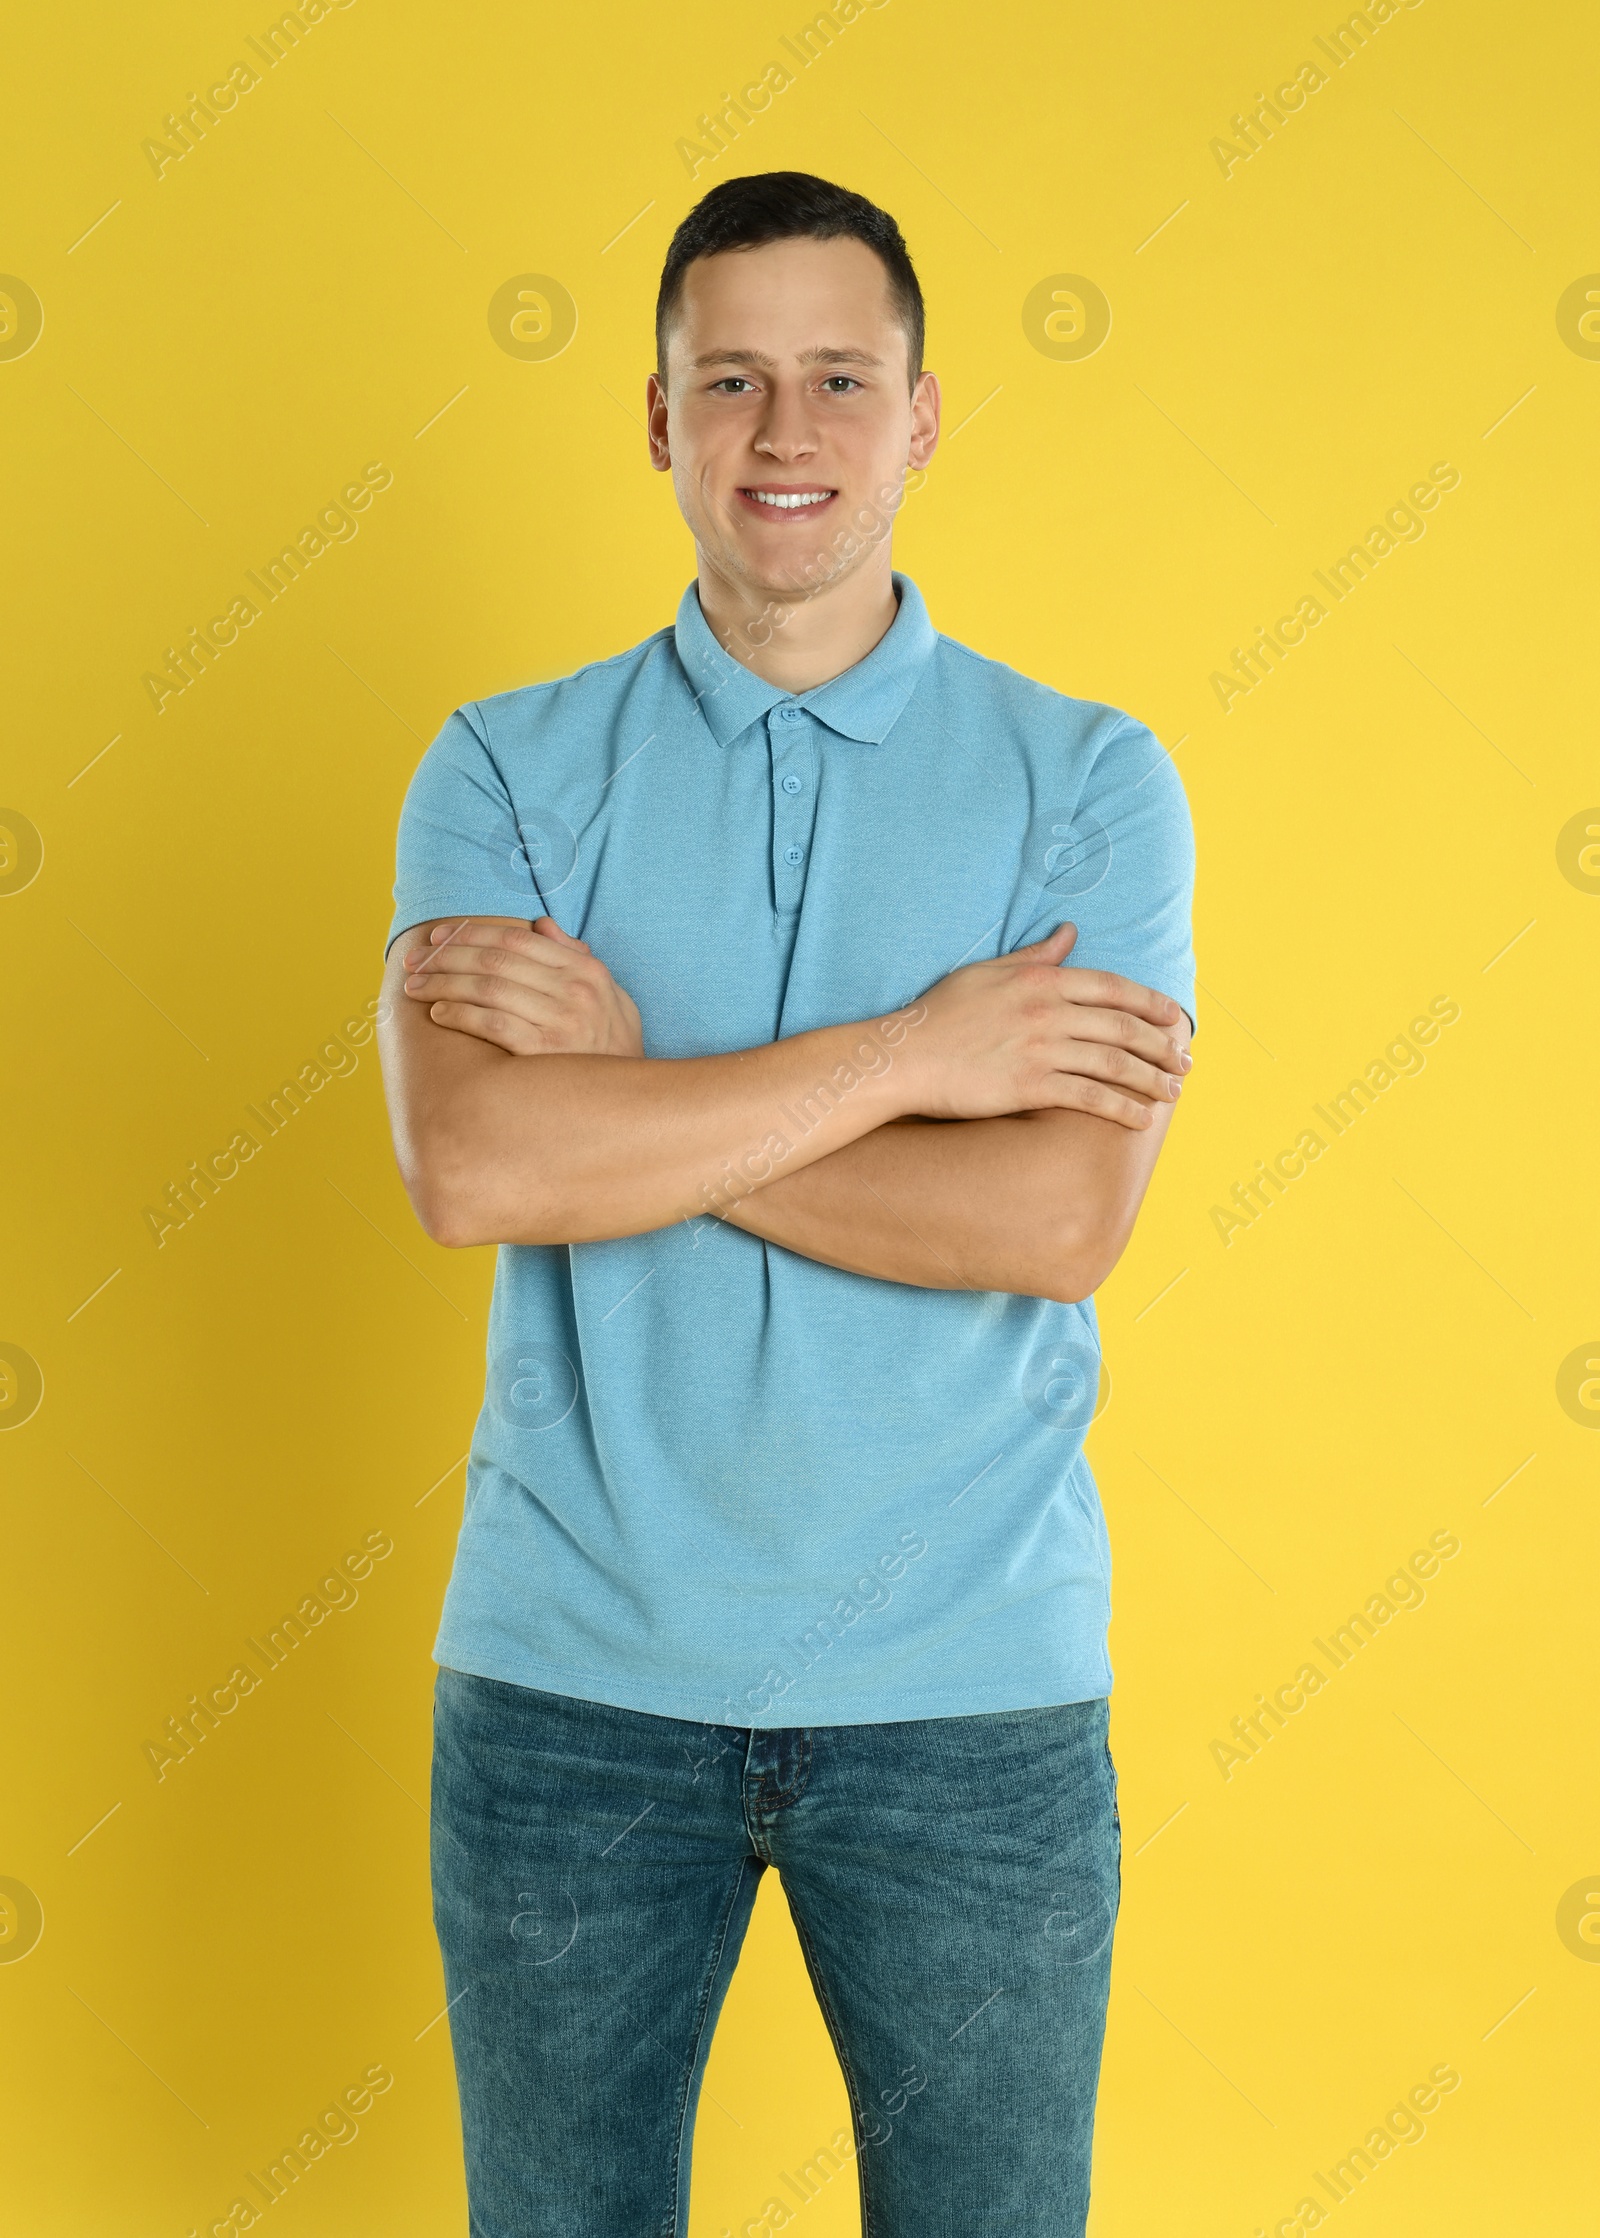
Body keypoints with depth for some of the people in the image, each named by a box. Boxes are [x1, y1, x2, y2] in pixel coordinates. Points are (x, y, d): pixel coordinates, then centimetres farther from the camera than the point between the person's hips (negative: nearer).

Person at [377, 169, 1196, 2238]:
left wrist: (628, 1097, -15)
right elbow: (468, 1164, -17)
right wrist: (914, 1051, -16)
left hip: (968, 1680, 0)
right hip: (573, 1667, 1)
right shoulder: (504, 769, 0)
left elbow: (1062, 1215, -16)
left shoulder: (1089, 781, -2)